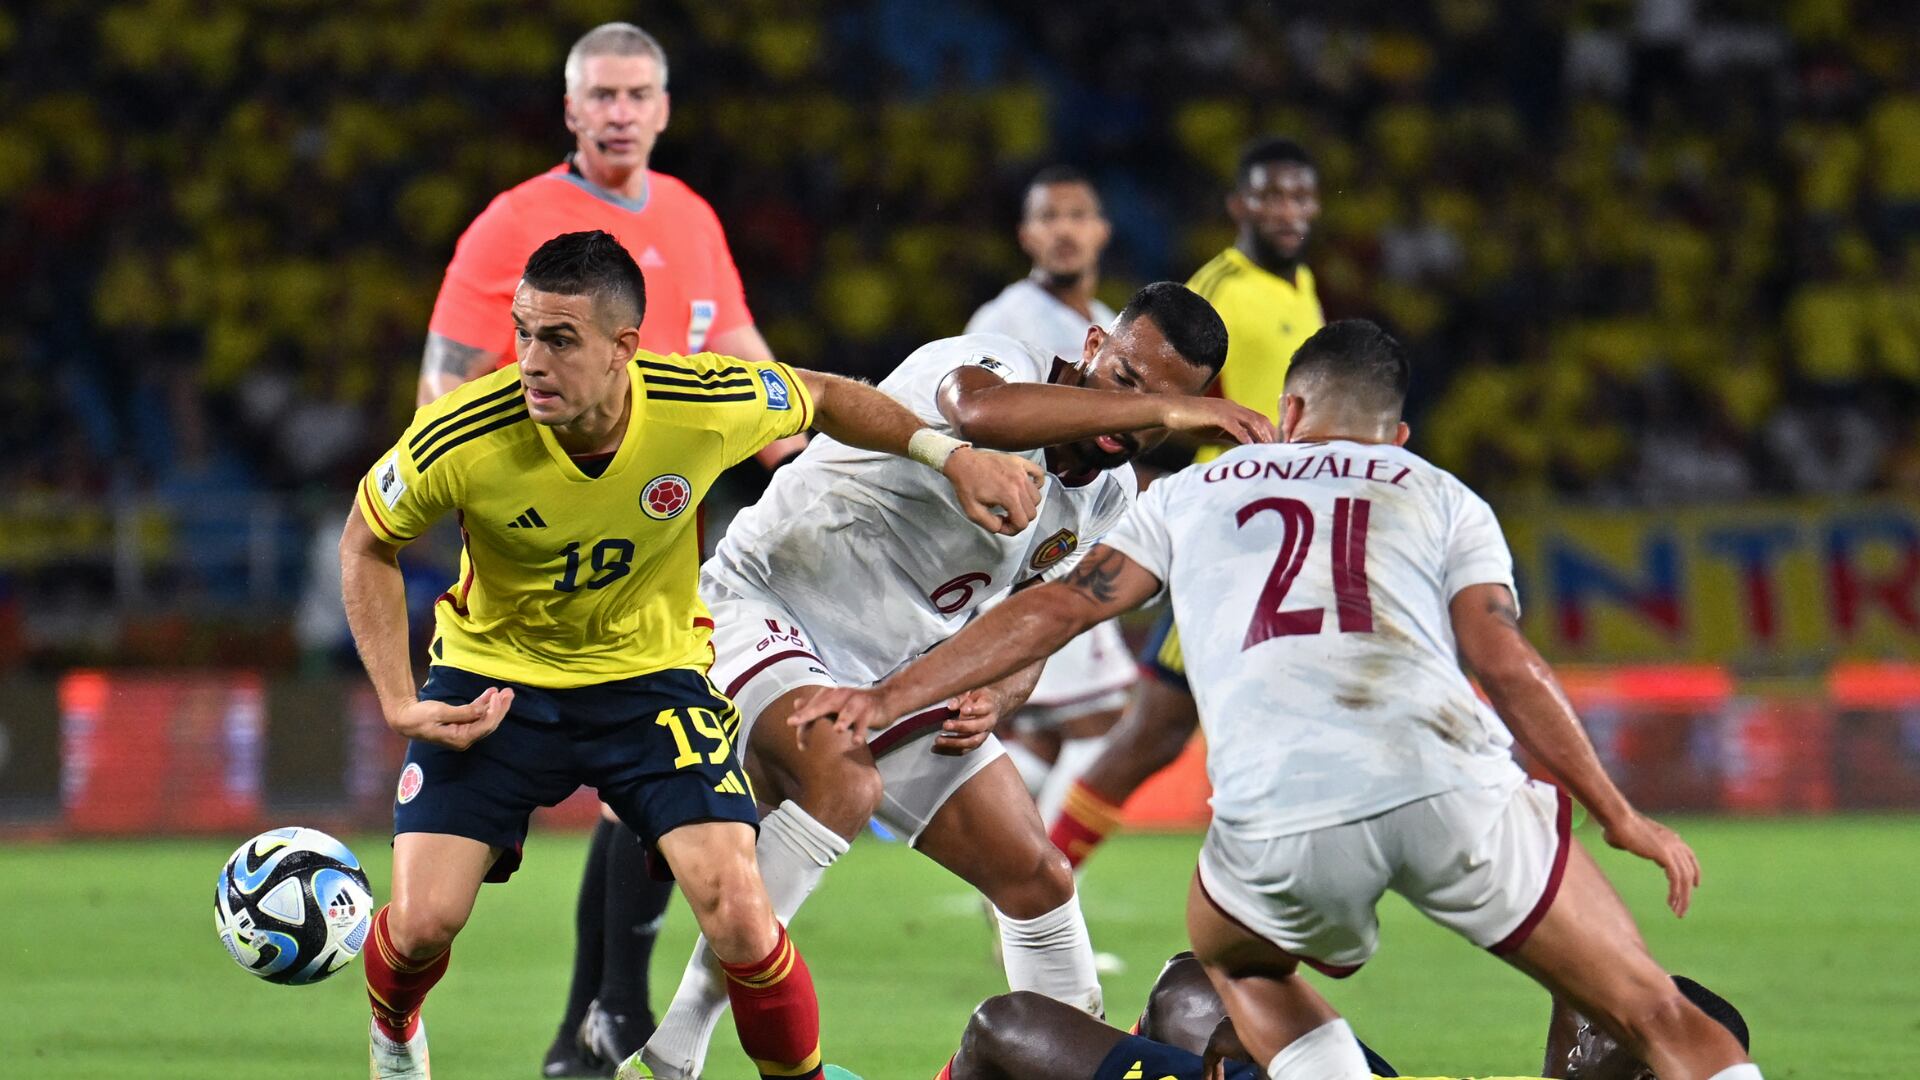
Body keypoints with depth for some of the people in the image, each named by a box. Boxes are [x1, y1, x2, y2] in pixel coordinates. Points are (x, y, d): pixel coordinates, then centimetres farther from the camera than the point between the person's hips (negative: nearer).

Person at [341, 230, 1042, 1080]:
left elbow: (823, 399, 0)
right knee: (423, 921, -10)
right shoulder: (457, 442, -27)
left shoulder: (705, 405, -24)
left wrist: (951, 457, -7)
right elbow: (366, 545, -6)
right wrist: (400, 705, -13)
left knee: (737, 914, -17)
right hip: (493, 675, 0)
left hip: (652, 672, 0)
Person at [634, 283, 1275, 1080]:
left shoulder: (1107, 497, 3)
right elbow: (982, 413, -49)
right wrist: (1162, 408, -51)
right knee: (844, 784, -35)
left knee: (1038, 880, 7)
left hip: (900, 681, 8)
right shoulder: (1000, 365, -22)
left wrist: (995, 699, -12)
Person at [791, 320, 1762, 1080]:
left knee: (1234, 960, 33)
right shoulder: (1443, 499, 25)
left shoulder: (1195, 493, 28)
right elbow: (1506, 665, 12)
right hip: (1448, 780, -1)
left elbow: (1059, 607, 25)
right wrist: (1619, 817, 16)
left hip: (1278, 818, 1)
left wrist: (890, 698, 31)